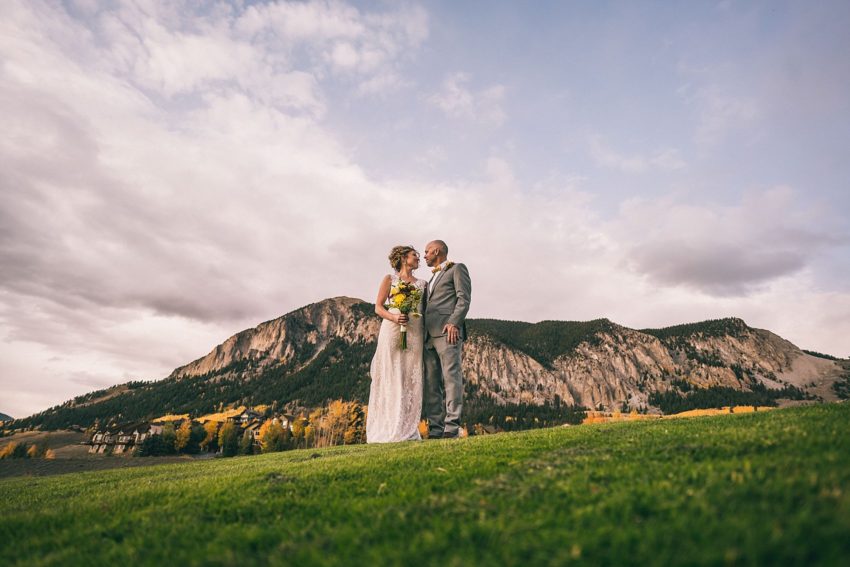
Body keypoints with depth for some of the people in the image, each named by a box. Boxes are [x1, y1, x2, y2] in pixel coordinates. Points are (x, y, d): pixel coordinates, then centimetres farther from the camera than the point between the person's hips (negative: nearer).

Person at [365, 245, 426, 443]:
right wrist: (393, 317, -14)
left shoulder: (422, 283, 19)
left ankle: (408, 430, 6)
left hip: (415, 334, 3)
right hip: (392, 331, -3)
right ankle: (389, 429, 1)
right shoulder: (390, 279, 11)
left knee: (411, 379, 1)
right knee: (391, 377, -4)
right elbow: (378, 307, 2)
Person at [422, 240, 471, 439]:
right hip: (430, 336, 8)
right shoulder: (433, 278, 32)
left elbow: (464, 298, -4)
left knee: (451, 377, -11)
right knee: (431, 383, 2)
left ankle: (452, 426, -11)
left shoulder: (457, 269, 10)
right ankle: (435, 428, 4)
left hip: (448, 331, -8)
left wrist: (454, 322, -18)